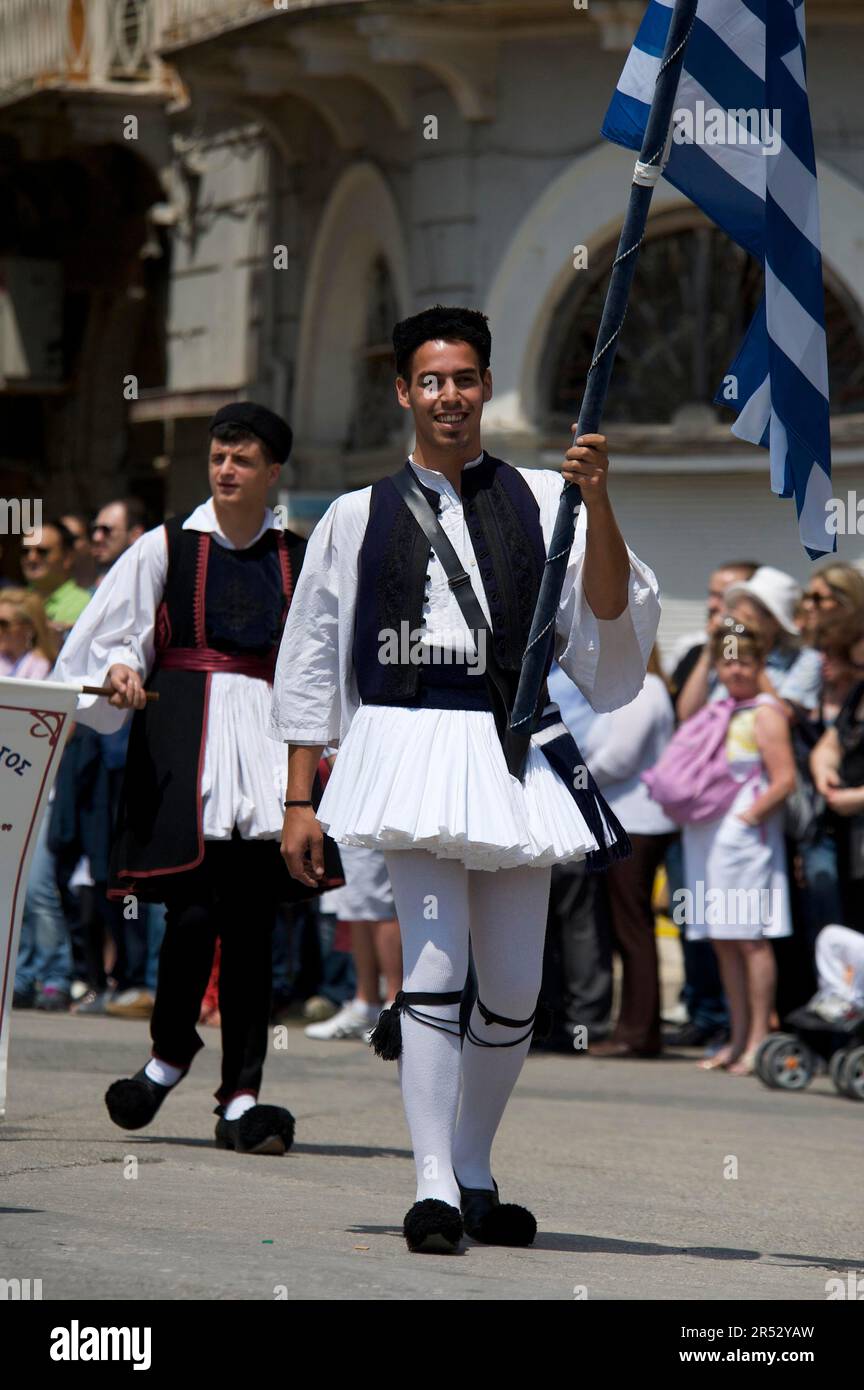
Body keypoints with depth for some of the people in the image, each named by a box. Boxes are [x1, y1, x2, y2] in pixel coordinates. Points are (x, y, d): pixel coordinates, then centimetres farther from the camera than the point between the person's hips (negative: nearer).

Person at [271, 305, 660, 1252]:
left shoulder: (539, 499, 9)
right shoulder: (358, 517, 9)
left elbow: (611, 611, -3)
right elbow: (311, 666, 12)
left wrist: (597, 503, -17)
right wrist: (299, 800, 7)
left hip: (513, 750, 2)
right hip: (410, 746, -2)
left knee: (514, 988, 4)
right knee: (436, 965, -15)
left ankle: (474, 1175, 21)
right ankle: (434, 1190, -14)